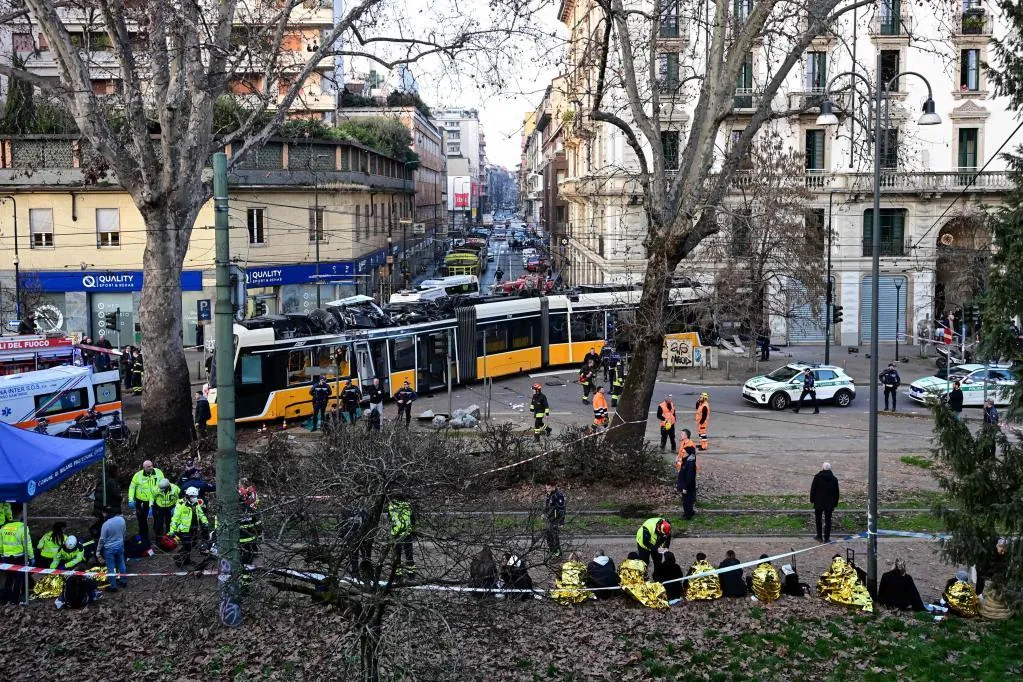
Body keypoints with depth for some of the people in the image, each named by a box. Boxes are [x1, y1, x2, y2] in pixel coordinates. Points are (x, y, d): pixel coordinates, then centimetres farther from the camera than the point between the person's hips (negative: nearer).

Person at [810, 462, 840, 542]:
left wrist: (812, 500, 5)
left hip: (818, 502, -2)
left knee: (818, 520, 12)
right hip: (829, 504, 2)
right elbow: (836, 493, 6)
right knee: (828, 520, 6)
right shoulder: (834, 479, 1)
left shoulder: (817, 477, -8)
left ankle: (819, 536, 15)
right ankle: (826, 538, 7)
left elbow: (813, 489, -5)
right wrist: (835, 504, 13)